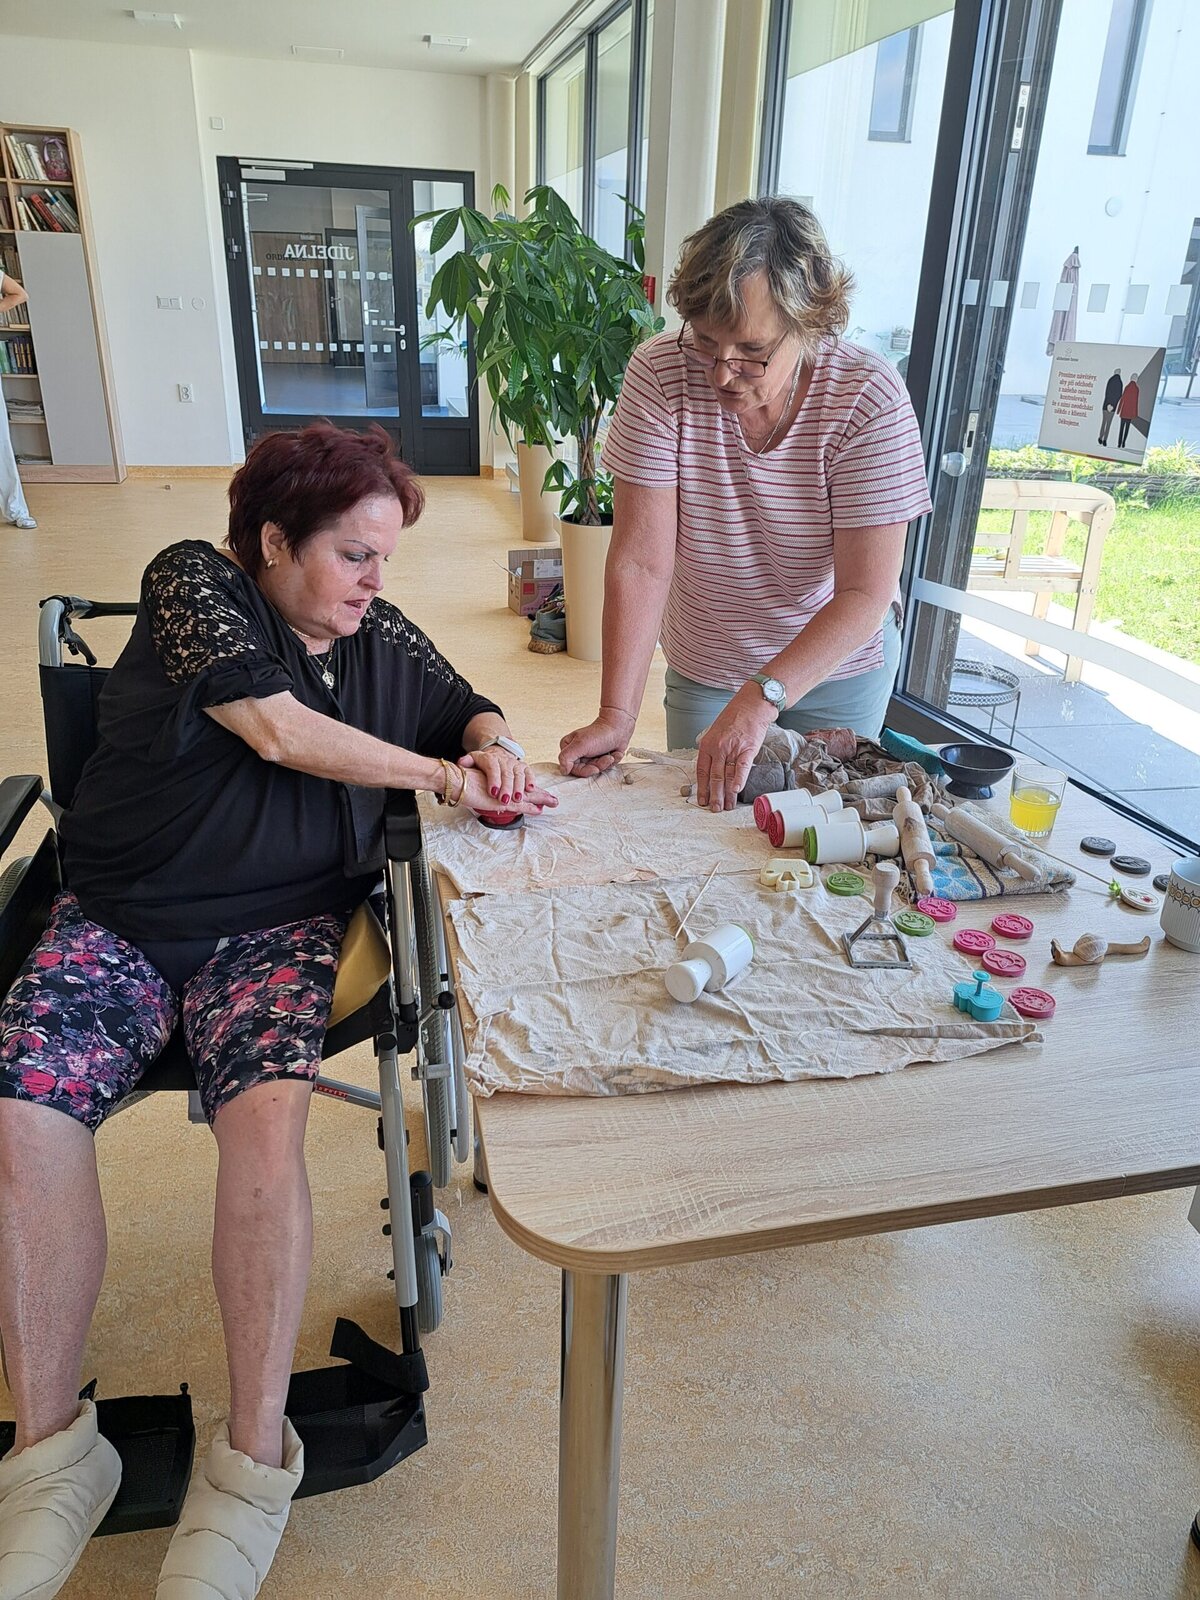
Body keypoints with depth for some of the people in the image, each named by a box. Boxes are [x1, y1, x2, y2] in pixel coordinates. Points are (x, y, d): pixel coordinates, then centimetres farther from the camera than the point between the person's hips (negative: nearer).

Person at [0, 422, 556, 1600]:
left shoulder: (381, 636, 10)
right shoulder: (191, 582, -1)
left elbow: (470, 711, 21)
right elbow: (275, 726, -15)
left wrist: (492, 748, -4)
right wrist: (438, 775, -13)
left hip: (280, 925, 1)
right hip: (119, 916, 0)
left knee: (266, 1114, -27)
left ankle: (252, 1462, -16)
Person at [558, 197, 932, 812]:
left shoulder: (869, 398, -23)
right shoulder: (660, 373, -20)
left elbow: (866, 594, -24)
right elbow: (640, 562, -23)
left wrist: (760, 698, -36)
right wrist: (616, 715, -28)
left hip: (837, 669, -1)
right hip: (702, 669, 1)